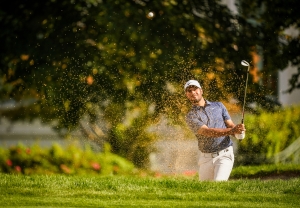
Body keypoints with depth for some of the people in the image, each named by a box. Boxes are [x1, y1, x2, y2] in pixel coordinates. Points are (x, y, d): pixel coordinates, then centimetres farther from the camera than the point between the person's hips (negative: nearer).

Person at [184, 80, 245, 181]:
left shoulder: (218, 106, 9)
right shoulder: (191, 116, -1)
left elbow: (230, 125, 6)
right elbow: (207, 132, -16)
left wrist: (238, 131, -20)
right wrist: (231, 131, -30)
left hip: (225, 155, -1)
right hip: (206, 158, 1)